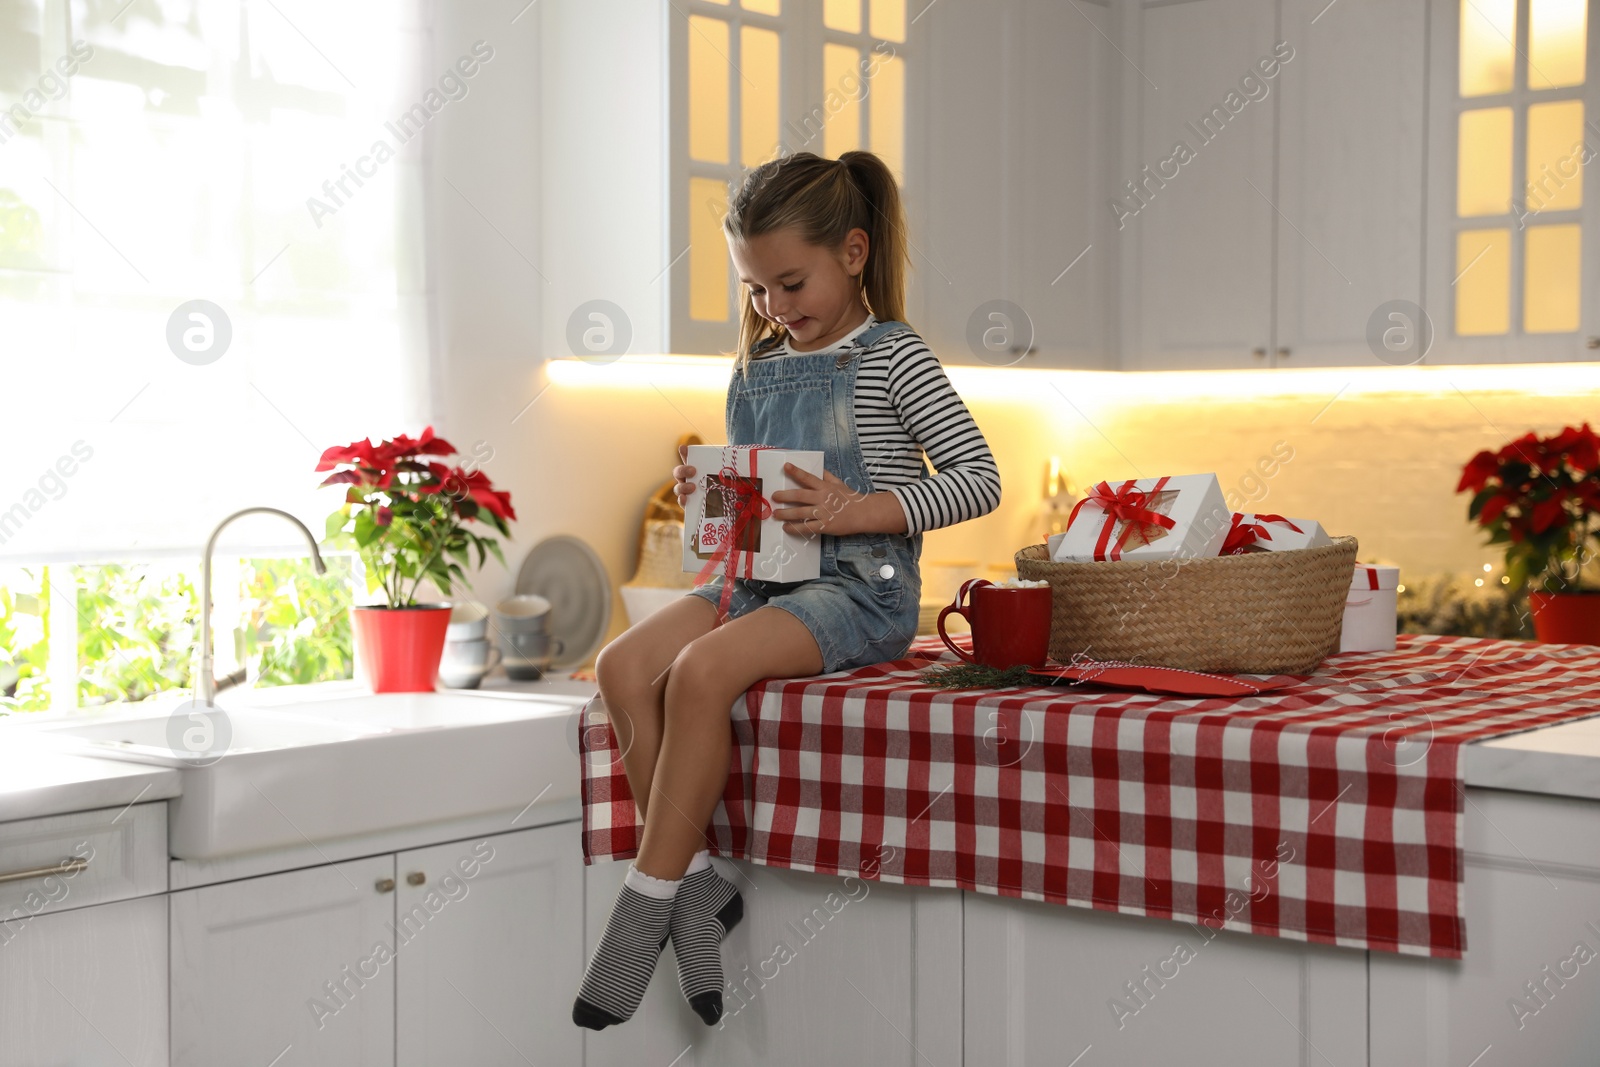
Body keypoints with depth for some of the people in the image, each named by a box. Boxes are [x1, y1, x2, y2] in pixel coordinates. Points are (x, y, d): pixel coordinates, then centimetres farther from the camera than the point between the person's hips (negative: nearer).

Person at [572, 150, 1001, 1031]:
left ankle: (648, 899, -20)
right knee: (624, 665, -17)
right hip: (759, 578, 7)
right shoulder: (757, 369, 17)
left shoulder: (892, 358, -3)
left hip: (859, 588, -7)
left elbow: (980, 478, -9)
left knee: (702, 669, -30)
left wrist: (857, 512, -19)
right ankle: (695, 884, -14)